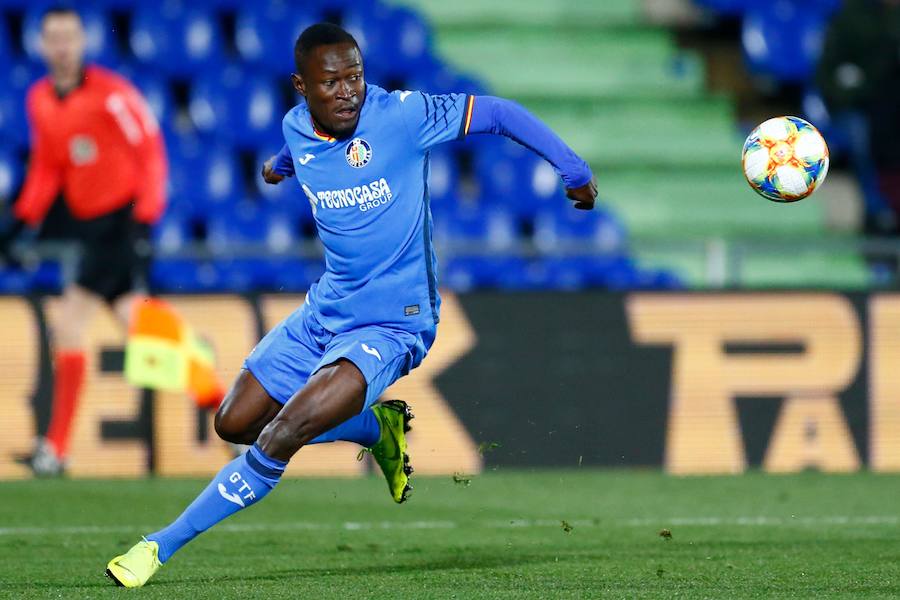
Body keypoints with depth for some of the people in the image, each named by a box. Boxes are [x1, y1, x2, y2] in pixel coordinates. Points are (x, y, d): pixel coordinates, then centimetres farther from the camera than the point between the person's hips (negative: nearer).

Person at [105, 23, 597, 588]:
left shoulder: (401, 116, -20)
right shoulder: (297, 128, -3)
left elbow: (498, 113, -10)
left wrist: (576, 173, -5)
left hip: (394, 324, -7)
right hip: (326, 309, 7)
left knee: (284, 433, -23)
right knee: (235, 423, 11)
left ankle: (162, 546, -14)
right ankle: (377, 427, 29)